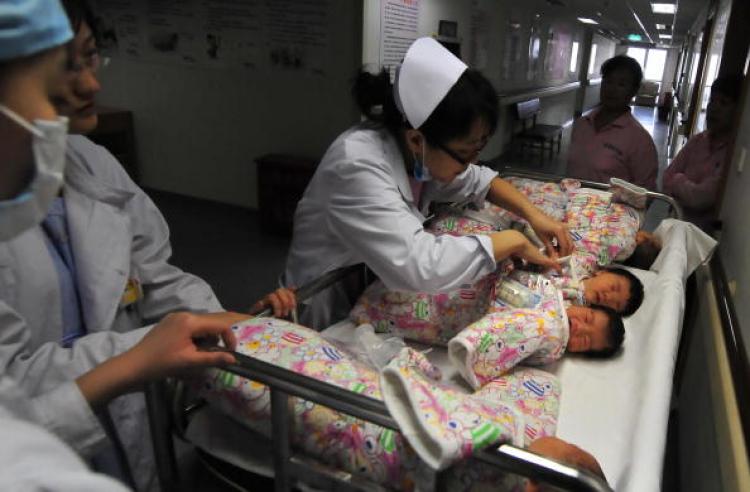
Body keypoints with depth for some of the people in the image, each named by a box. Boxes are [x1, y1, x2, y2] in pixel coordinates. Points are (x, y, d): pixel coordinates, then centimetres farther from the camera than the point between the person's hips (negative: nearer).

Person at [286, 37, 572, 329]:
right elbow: (417, 267, -41)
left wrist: (532, 214, -7)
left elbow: (475, 180, 9)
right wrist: (513, 241, -28)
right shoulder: (357, 167, -32)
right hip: (331, 318, -6)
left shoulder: (414, 148, -9)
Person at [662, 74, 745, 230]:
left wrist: (679, 181, -1)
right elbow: (667, 180, 4)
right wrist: (688, 187, -14)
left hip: (705, 231, -6)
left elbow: (700, 198, -17)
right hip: (676, 220, 6)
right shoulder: (697, 140, 6)